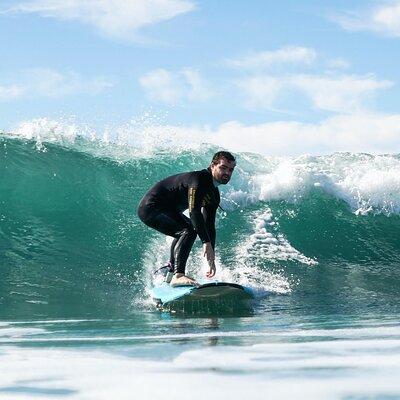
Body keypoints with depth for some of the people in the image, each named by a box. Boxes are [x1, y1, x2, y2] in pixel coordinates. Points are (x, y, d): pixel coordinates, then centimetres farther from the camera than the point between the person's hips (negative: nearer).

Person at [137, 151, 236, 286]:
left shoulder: (214, 195, 8)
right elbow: (194, 212, -31)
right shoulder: (199, 179, -21)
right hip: (151, 208, -11)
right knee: (189, 230, -26)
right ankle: (178, 275, -33)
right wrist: (206, 243, -36)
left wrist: (211, 259, 8)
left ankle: (170, 268, 41)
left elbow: (209, 227, 12)